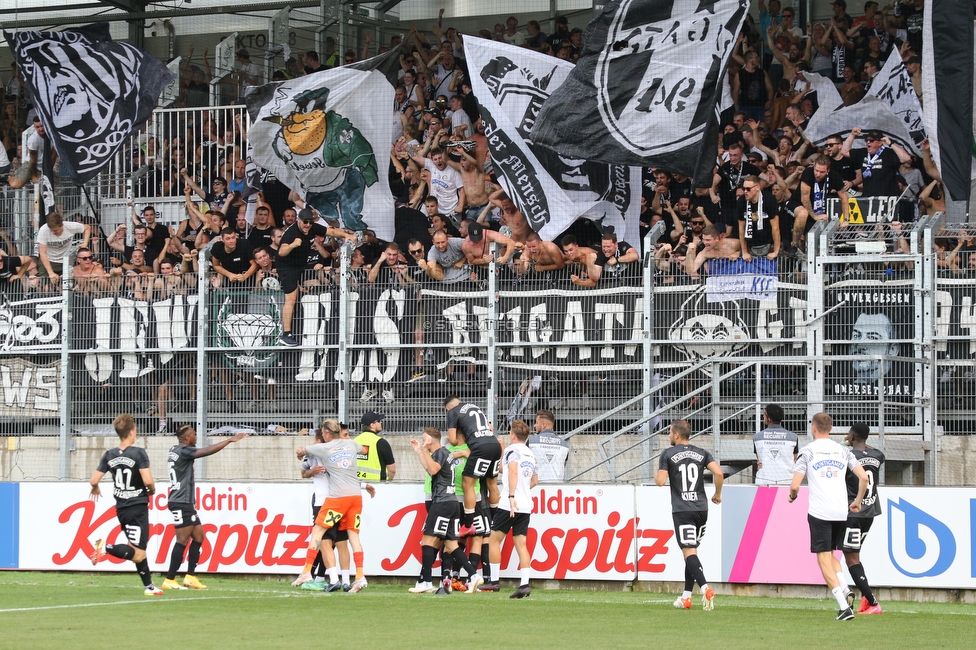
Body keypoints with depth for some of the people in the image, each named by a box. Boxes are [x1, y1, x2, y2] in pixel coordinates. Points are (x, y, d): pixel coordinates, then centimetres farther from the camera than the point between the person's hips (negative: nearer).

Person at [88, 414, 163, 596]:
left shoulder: (109, 455, 2)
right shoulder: (138, 453, -13)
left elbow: (94, 480, 0)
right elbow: (148, 480, -21)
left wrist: (95, 489, 23)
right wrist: (152, 490, 2)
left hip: (121, 509, 7)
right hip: (138, 507, -7)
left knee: (138, 551, 18)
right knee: (137, 554, -8)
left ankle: (149, 586, 21)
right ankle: (106, 548, -26)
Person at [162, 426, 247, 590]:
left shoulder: (175, 450, 14)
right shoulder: (183, 451, -14)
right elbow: (207, 452, -23)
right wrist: (230, 440, -19)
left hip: (186, 503, 10)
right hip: (181, 503, -10)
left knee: (198, 536, 11)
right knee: (183, 540, -9)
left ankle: (190, 577, 11)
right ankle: (170, 580, -8)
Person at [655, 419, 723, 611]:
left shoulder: (668, 455, -1)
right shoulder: (702, 453, 9)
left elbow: (661, 481, -9)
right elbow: (719, 473, -3)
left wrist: (656, 475, 14)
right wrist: (717, 494, 12)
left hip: (682, 510, -5)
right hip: (701, 508, 5)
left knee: (689, 552, -11)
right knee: (691, 551, 14)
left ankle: (705, 588, -31)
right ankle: (686, 596, 15)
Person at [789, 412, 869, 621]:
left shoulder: (808, 451, 0)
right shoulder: (843, 451, 11)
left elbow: (795, 486, -6)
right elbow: (863, 478, 4)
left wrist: (792, 496, 17)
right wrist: (858, 501, 19)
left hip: (819, 512, -4)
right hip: (841, 512, 4)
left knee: (824, 559, -2)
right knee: (830, 554, 22)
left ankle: (844, 606, -14)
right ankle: (844, 588, -4)